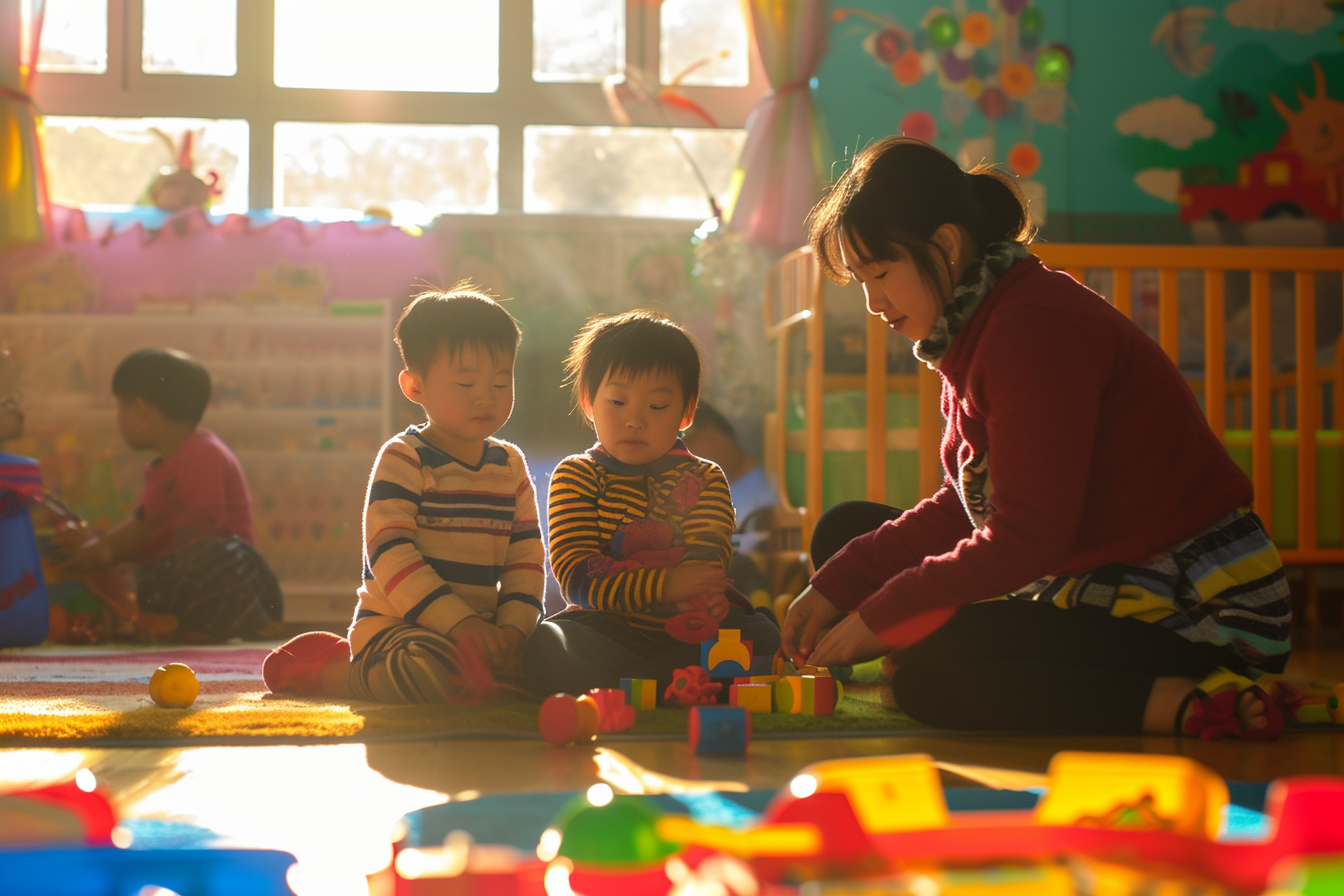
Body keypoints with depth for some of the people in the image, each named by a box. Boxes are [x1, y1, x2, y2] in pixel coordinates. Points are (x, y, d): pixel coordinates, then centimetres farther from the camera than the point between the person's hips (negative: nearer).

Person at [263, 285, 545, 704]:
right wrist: (461, 625, -27)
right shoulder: (403, 460, -9)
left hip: (478, 628, 7)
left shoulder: (511, 465, 12)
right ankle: (328, 671, -8)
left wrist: (513, 627, -10)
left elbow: (526, 555, 10)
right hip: (395, 623, -7)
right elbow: (390, 555, -19)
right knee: (436, 673, -37)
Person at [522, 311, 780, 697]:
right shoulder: (575, 476, 4)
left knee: (762, 636, -25)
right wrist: (664, 585, -26)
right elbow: (577, 578, -11)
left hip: (687, 630, 2)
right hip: (606, 629, -2)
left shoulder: (705, 480, 10)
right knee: (546, 647, -32)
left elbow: (704, 566, -6)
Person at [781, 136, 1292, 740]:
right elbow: (965, 506, 13)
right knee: (845, 531, 12)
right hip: (1106, 587, 11)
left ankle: (1188, 702, -22)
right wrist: (836, 585, 4)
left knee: (927, 675, -28)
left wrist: (877, 619, -16)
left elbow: (1027, 539, -24)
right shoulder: (978, 329, 11)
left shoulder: (1034, 327, -21)